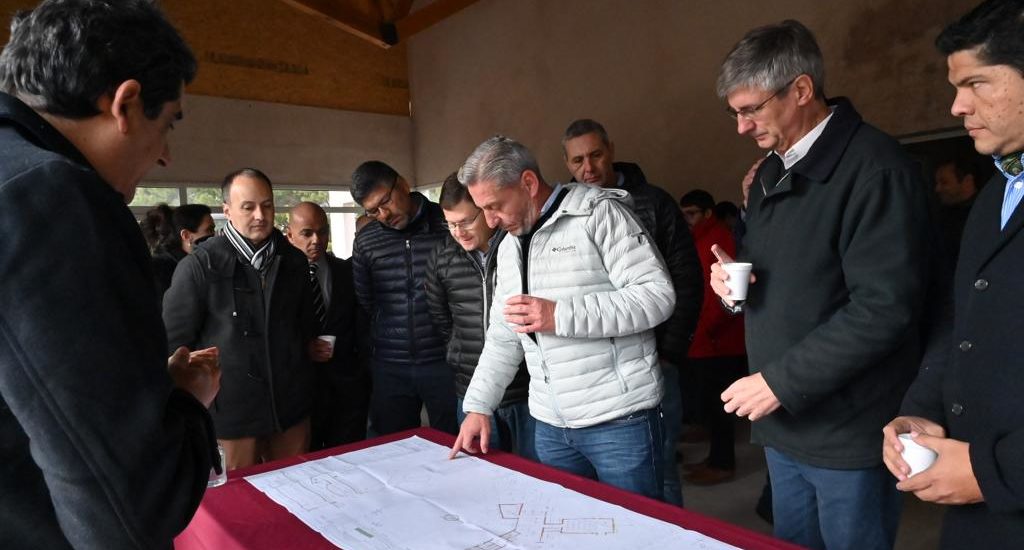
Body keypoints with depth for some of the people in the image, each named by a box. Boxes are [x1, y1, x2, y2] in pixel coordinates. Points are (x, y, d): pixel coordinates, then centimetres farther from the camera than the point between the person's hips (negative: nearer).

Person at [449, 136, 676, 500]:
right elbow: (502, 337, 18)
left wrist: (561, 316, -22)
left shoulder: (599, 213, -9)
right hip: (550, 427, 6)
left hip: (620, 420, -6)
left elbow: (657, 294, -17)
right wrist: (478, 405, 10)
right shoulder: (509, 247, 13)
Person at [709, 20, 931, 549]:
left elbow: (886, 306, -22)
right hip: (782, 425, 8)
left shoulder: (875, 166, -16)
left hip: (848, 432, -7)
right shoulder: (770, 172, 11)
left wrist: (782, 381, -20)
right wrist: (732, 275, -3)